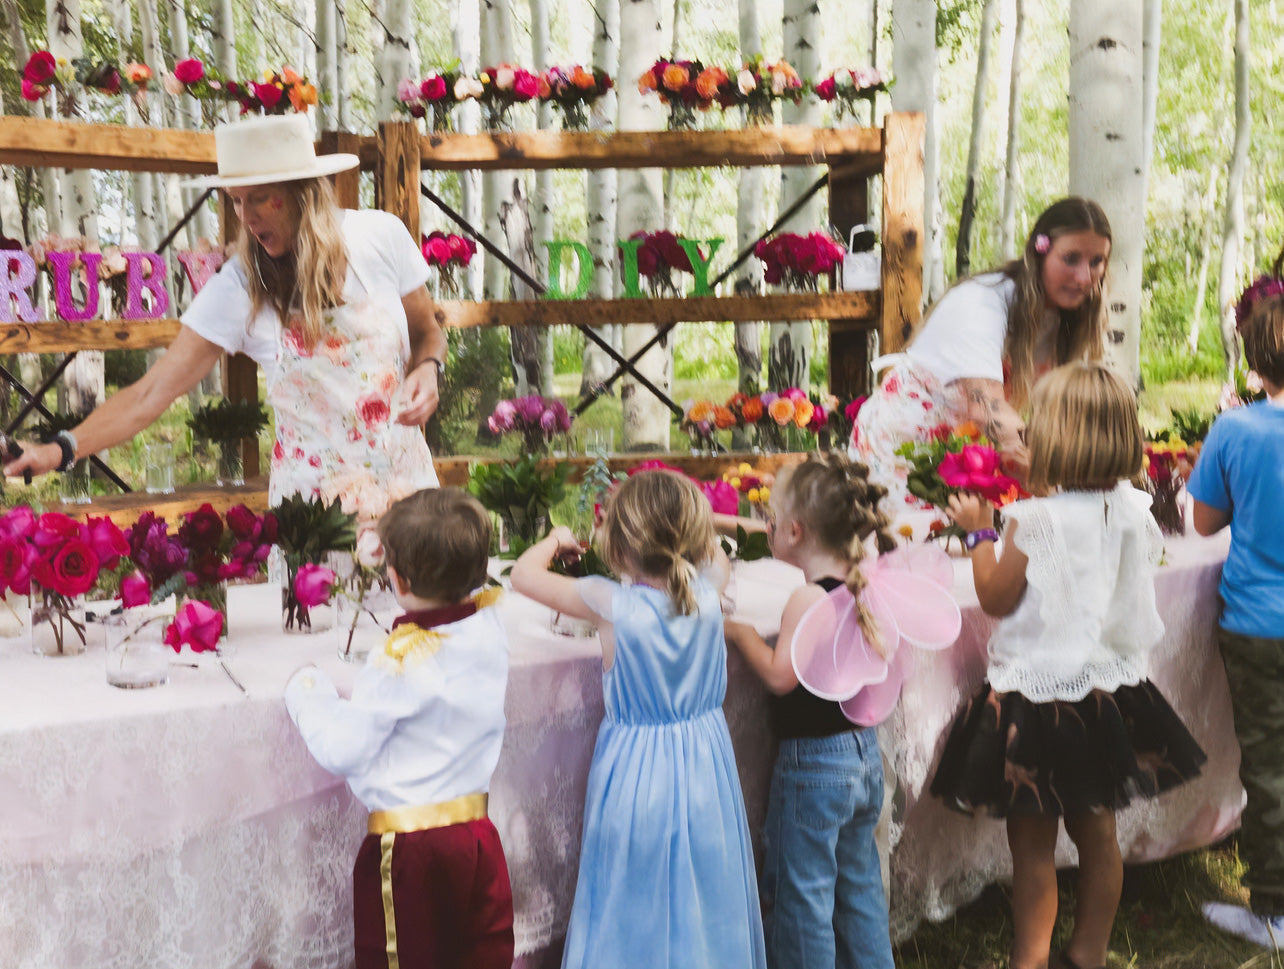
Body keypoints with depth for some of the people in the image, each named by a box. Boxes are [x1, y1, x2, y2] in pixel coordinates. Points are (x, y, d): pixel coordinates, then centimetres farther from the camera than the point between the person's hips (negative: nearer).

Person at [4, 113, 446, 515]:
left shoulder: (381, 235, -6)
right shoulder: (239, 287, -9)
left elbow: (428, 335, 9)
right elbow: (150, 394, -10)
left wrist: (428, 369, -13)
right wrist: (61, 449, -21)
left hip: (404, 477, 1)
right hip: (314, 493, -1)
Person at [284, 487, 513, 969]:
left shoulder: (401, 662, -21)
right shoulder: (488, 627, -5)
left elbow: (342, 749, -17)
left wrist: (306, 691, -1)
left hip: (408, 848, -6)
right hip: (479, 838, 6)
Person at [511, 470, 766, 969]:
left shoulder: (612, 605, -21)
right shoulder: (707, 594, -11)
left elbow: (524, 574, -7)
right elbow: (716, 556, 16)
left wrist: (556, 540, 10)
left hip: (636, 773, -3)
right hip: (704, 765, 3)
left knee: (633, 915, 13)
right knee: (706, 906, 18)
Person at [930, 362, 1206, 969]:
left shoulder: (1036, 518, -21)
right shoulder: (1133, 511, -5)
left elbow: (996, 598, -11)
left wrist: (980, 532, 2)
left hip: (1037, 698, -6)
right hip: (1110, 689, 6)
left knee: (1032, 844, 7)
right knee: (1097, 833, 18)